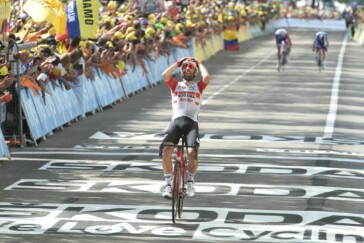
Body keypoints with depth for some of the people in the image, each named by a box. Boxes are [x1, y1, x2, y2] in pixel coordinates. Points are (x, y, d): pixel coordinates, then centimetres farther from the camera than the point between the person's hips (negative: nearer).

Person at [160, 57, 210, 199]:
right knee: (166, 149, -25)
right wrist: (178, 63, 16)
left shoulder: (198, 86, 22)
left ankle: (190, 180, 3)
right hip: (176, 121, 1)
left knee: (192, 152, -25)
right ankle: (168, 183, -15)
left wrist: (199, 63, 17)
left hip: (191, 122, -1)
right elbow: (165, 75, 4)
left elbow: (206, 77, 0)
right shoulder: (175, 85, 23)